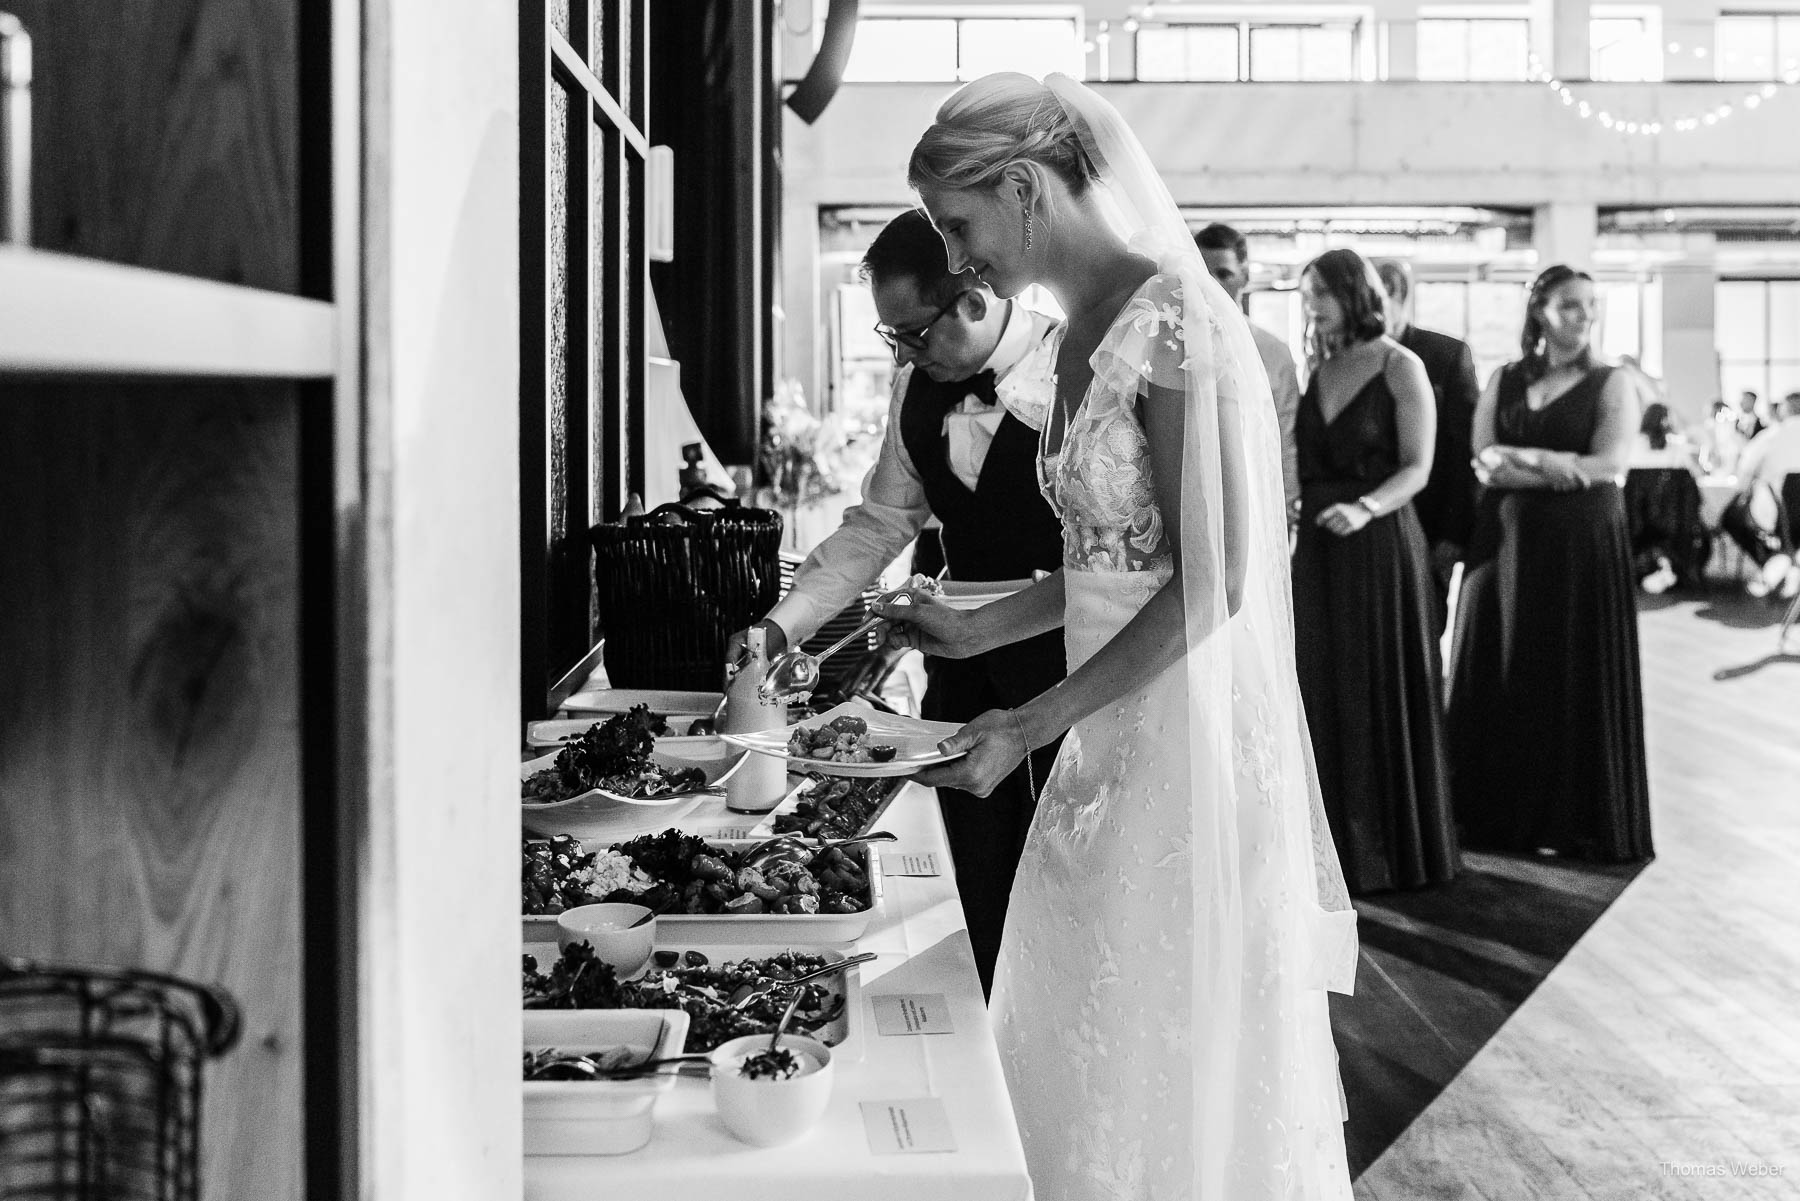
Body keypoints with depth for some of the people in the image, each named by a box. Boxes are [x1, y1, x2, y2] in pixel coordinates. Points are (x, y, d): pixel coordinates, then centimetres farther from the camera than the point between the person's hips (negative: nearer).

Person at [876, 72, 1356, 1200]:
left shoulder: (1176, 319, -17)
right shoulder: (1082, 332, 9)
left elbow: (1210, 583, -20)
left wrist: (1030, 726, -18)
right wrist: (978, 629, 13)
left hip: (1190, 718, -8)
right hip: (1111, 725, 8)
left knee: (1174, 1048, 5)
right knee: (1081, 1045, 15)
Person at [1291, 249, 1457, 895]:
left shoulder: (1401, 367, -4)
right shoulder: (1312, 369, 12)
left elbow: (1417, 467, -10)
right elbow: (1298, 462, 11)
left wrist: (1365, 508, -25)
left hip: (1379, 547, -5)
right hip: (1314, 549, 5)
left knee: (1381, 694, 2)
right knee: (1321, 691, 6)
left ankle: (1393, 846, 14)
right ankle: (1334, 841, 17)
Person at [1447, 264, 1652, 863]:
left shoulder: (1610, 385, 2)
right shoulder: (1503, 381, 9)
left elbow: (1610, 465, -10)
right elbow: (1484, 465, -1)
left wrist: (1518, 458, -9)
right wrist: (1564, 469, -12)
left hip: (1583, 545, -2)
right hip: (1507, 543, 2)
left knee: (1577, 680, 1)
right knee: (1505, 678, 4)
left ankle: (1580, 819, 11)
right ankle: (1501, 812, 14)